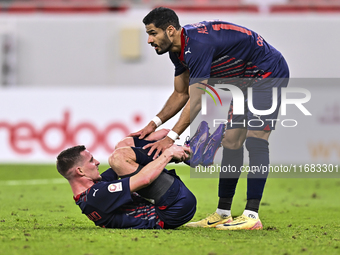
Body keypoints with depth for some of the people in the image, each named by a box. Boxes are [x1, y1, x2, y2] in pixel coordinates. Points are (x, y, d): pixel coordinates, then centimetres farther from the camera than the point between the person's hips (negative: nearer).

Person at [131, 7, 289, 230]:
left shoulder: (197, 44, -30)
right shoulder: (179, 50, 1)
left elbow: (196, 101, -32)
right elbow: (181, 94, 12)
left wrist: (171, 138, -31)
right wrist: (154, 124, 0)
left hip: (269, 74, -10)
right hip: (247, 82, 10)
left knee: (255, 140, -19)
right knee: (231, 142, 6)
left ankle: (252, 216, -23)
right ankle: (223, 214, 9)